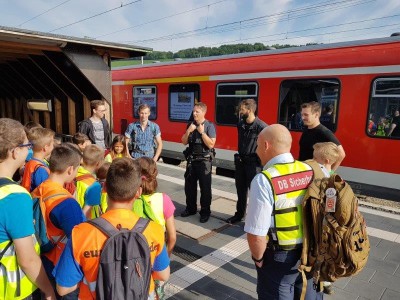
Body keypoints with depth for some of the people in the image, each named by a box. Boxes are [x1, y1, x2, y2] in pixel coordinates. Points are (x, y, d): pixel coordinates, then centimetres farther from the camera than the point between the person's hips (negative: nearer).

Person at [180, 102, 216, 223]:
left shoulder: (209, 126, -9)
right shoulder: (190, 125, 6)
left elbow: (211, 144, -16)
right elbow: (184, 142, 5)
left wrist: (202, 132, -20)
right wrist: (189, 130, -10)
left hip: (204, 160, -5)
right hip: (191, 160, 6)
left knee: (205, 187, 3)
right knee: (189, 185, 15)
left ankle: (205, 212, 16)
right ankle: (191, 208, 32)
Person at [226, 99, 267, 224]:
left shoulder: (261, 127, -17)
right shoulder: (240, 124, 5)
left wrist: (261, 164, -14)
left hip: (254, 163, -7)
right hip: (240, 161, 7)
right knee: (241, 190, 17)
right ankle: (239, 214, 33)